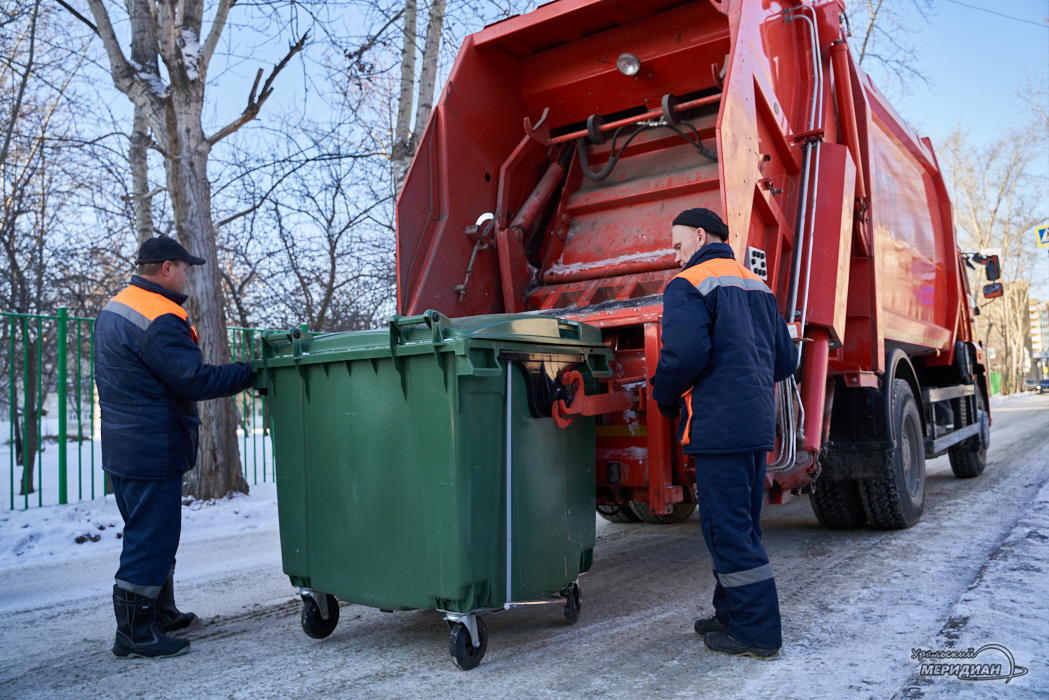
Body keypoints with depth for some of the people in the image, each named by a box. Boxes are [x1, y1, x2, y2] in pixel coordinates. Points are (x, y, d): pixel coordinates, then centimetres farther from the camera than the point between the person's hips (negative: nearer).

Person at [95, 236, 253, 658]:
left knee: (148, 534, 20)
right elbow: (195, 381, -23)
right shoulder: (159, 320, -21)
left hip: (122, 445, 11)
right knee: (151, 539, -2)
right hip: (152, 451, -11)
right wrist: (252, 371, -14)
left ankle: (160, 613, 34)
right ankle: (134, 634, 7)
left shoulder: (114, 308, 13)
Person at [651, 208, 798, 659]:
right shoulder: (757, 286, 18)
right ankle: (733, 614, 29)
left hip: (718, 426, -9)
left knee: (728, 529, -1)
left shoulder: (688, 286, -7)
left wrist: (664, 397, -4)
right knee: (742, 526, 17)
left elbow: (686, 353, -22)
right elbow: (785, 359, 17)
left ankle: (756, 634, 5)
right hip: (758, 424, 9)